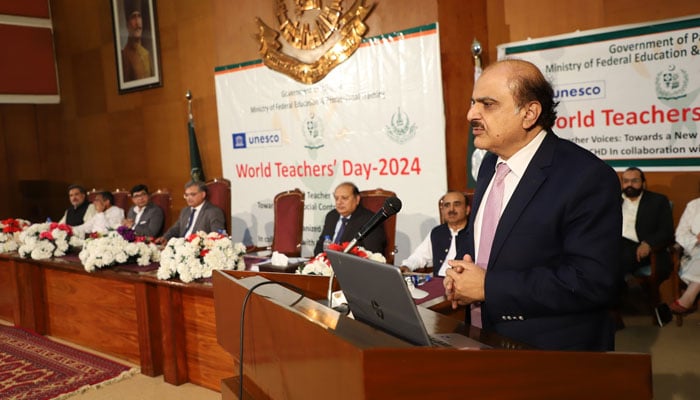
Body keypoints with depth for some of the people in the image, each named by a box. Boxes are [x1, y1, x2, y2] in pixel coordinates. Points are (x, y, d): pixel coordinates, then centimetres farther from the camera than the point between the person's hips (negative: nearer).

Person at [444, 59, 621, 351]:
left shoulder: (587, 177, -21)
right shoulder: (491, 163, 3)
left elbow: (593, 280, -26)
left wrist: (489, 286, -24)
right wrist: (461, 270, -7)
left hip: (552, 350, -6)